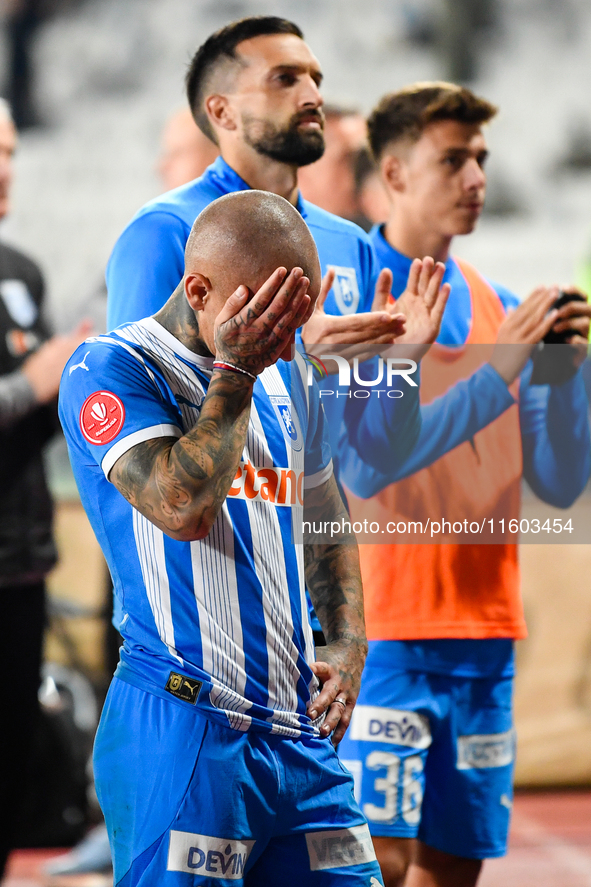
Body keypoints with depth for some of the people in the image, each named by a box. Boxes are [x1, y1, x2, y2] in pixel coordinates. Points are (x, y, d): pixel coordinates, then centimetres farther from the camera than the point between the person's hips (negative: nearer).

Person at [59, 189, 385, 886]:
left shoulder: (285, 381, 16)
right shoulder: (110, 369, -7)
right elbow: (180, 506, -21)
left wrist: (347, 644, 11)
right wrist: (234, 374, -14)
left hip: (297, 728, 7)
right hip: (180, 729, -7)